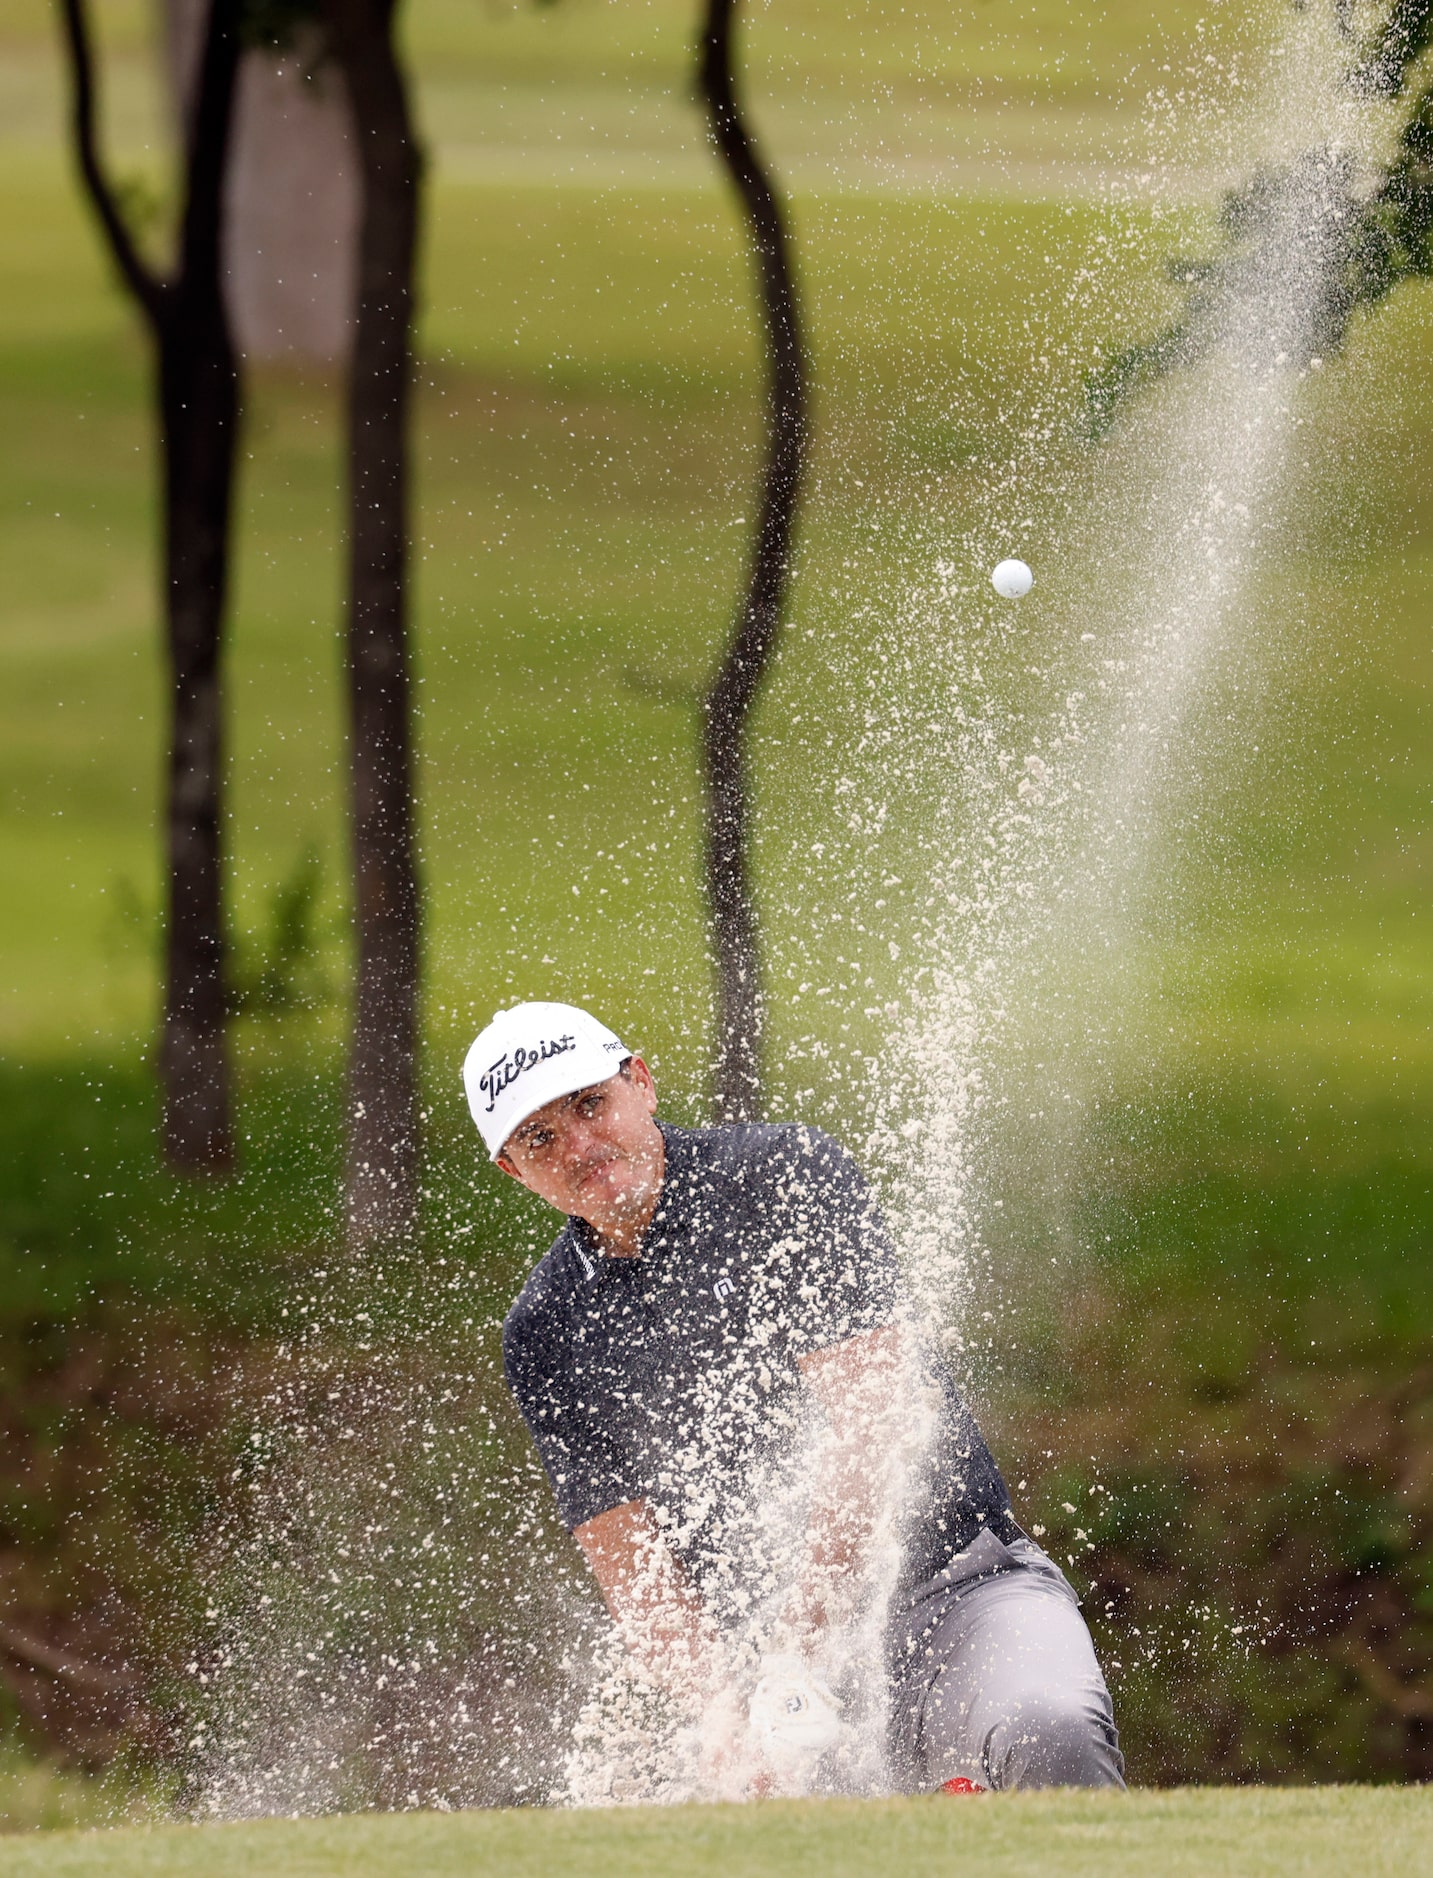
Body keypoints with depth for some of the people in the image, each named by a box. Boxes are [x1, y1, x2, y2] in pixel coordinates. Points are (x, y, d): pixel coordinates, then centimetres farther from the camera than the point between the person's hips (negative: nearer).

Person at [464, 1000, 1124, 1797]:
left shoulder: (789, 1173, -5)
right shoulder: (546, 1337, 7)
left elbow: (873, 1424, -14)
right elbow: (627, 1560, 2)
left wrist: (801, 1650, -21)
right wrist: (725, 1717, -17)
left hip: (958, 1580, -4)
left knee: (1048, 1736, -34)